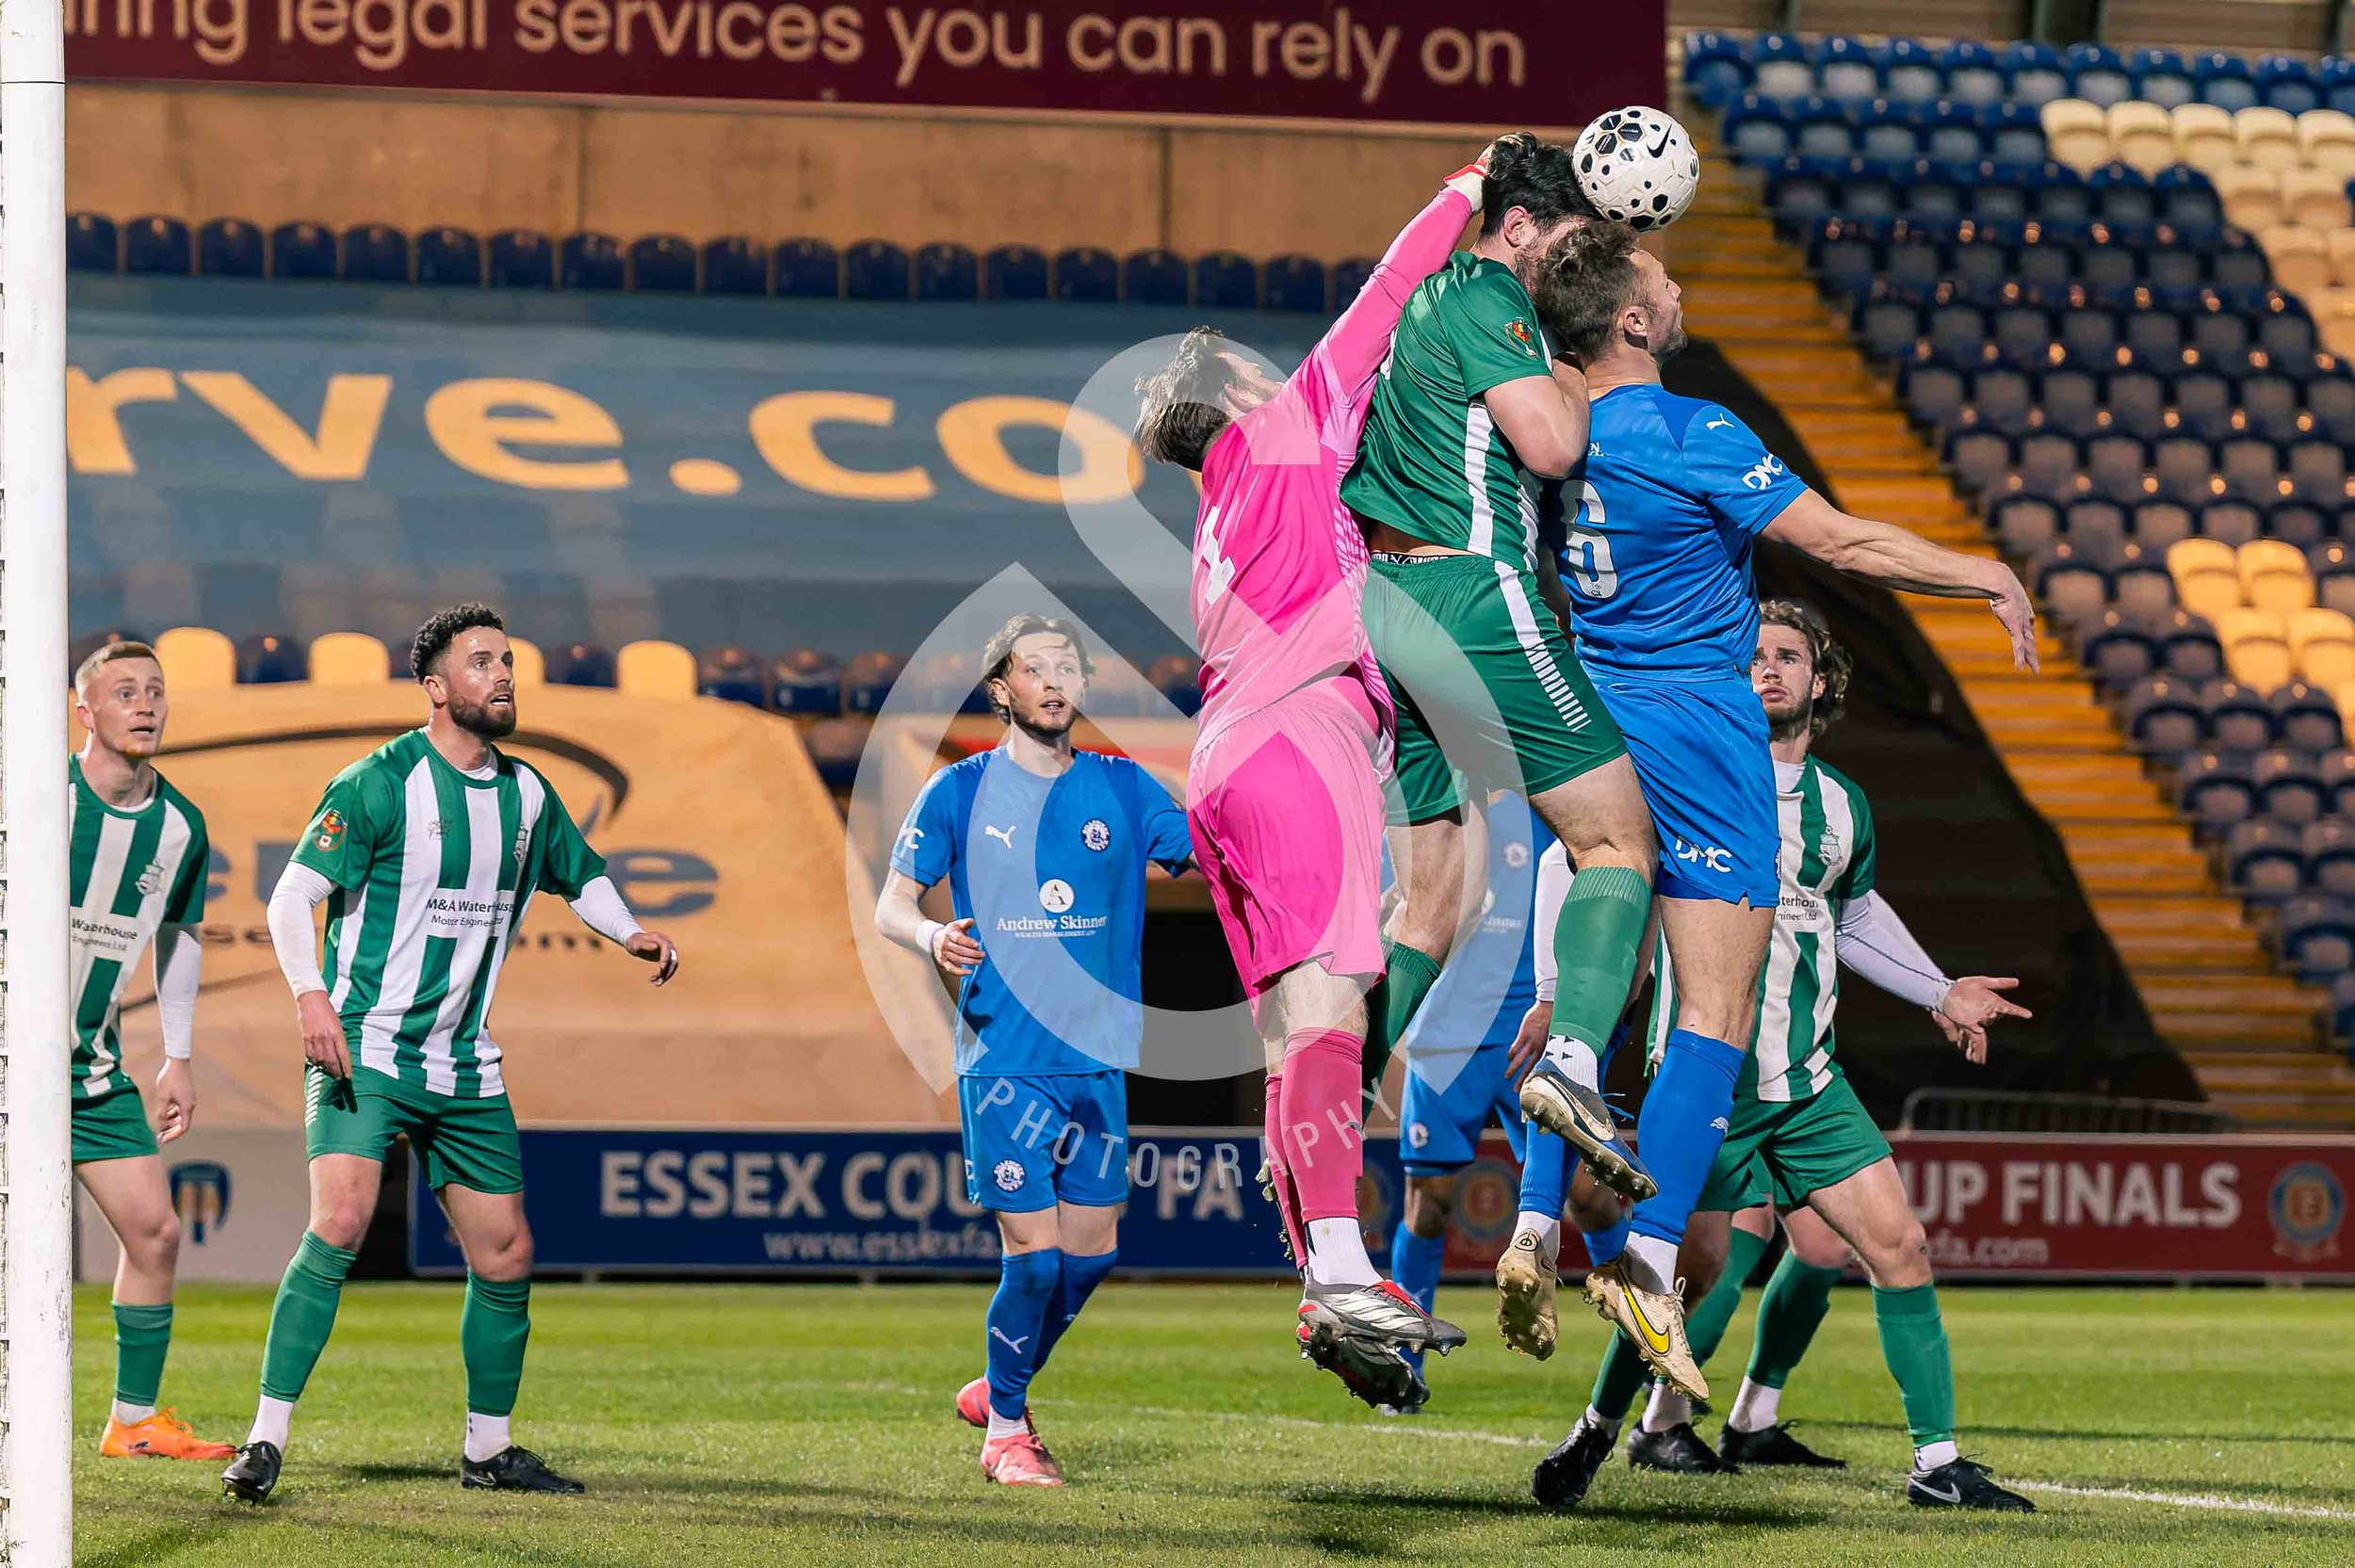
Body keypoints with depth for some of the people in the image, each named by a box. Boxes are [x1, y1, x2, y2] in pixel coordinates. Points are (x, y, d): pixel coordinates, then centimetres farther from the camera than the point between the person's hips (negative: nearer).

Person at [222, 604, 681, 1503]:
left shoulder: (526, 794, 10)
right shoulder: (380, 784, -10)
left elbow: (581, 876, 27)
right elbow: (292, 896, -13)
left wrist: (629, 934, 7)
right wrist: (311, 994, -29)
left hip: (464, 1064, 6)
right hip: (363, 1053, -6)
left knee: (505, 1256, 6)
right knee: (340, 1224, -24)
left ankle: (488, 1450, 24)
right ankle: (265, 1443, -21)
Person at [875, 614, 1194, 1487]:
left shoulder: (1122, 789, 7)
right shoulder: (962, 791, 0)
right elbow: (892, 905, 1)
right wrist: (932, 938, -21)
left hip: (1098, 1055, 4)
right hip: (1003, 1056, -4)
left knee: (1092, 1251, 6)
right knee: (1035, 1253, -9)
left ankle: (999, 1389, 29)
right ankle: (1005, 1429, 10)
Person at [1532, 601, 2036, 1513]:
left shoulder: (1841, 807, 11)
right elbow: (1570, 862, -2)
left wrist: (1941, 994, 26)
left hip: (1806, 1082, 5)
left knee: (1898, 1245, -3)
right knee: (1702, 1272, -12)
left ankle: (1937, 1464, 4)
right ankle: (1599, 1430, 11)